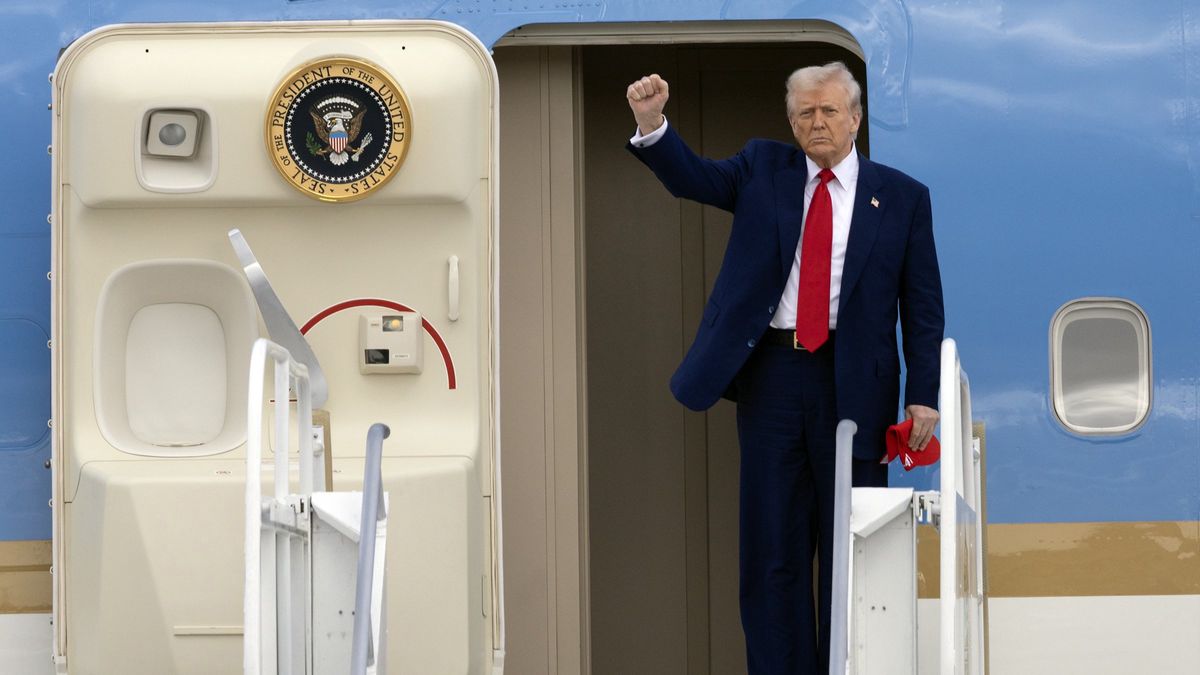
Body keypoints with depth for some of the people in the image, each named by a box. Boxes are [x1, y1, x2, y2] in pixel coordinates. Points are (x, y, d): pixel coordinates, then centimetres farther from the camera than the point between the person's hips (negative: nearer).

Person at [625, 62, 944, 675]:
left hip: (853, 384, -2)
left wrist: (923, 396, -6)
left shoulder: (901, 197, 3)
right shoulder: (763, 170, 9)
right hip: (771, 372, 2)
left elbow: (923, 306, 2)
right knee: (771, 543, 5)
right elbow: (691, 176, -6)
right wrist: (651, 123, -25)